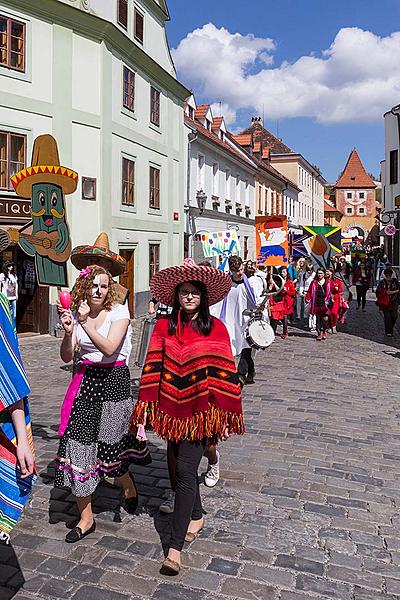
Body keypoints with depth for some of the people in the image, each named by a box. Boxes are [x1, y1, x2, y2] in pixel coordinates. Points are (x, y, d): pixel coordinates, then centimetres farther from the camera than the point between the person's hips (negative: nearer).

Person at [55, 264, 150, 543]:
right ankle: (86, 518, 17)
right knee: (77, 446, 1)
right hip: (85, 381, 4)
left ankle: (130, 488, 38)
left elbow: (109, 348, -23)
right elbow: (67, 357, -3)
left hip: (113, 380, -4)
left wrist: (85, 324, -30)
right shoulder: (78, 313, 3)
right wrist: (68, 332, -20)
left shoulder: (119, 312, -9)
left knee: (108, 448, 3)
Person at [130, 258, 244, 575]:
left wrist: (224, 414, -7)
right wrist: (144, 407, -6)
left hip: (201, 411, -4)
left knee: (185, 469, -7)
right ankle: (196, 515, 42)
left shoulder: (215, 328, -5)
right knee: (176, 468, 15)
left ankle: (175, 546, 3)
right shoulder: (164, 327, 1)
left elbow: (224, 373, -5)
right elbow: (153, 368, -1)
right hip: (172, 409, 4)